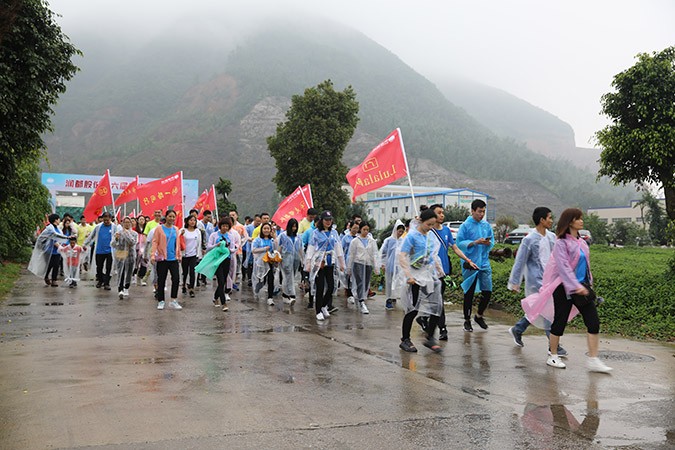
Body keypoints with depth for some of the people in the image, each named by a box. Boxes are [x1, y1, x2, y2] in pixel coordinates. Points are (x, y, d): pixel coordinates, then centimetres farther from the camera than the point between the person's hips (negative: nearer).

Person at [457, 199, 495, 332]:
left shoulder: (487, 225, 9)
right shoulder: (465, 225, -6)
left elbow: (492, 242, 12)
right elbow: (459, 243, -10)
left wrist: (488, 243, -11)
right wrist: (475, 242, -20)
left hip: (484, 262, 4)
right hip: (470, 263, -4)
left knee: (487, 291, 1)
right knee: (469, 293, 5)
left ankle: (479, 316, 24)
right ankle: (467, 320, 18)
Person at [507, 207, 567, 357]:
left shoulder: (551, 237, 8)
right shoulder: (530, 240, -13)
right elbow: (520, 262, -9)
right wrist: (514, 283, -8)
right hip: (536, 281, -8)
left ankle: (517, 330, 34)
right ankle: (554, 346, 1)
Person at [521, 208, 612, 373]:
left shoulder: (581, 242, 11)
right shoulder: (561, 243, -12)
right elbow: (563, 267, -21)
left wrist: (588, 284, 21)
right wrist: (576, 286, -30)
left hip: (581, 286, 7)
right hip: (564, 288, -7)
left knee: (593, 322, -2)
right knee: (560, 322, 4)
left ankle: (593, 360, 2)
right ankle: (553, 356, 20)